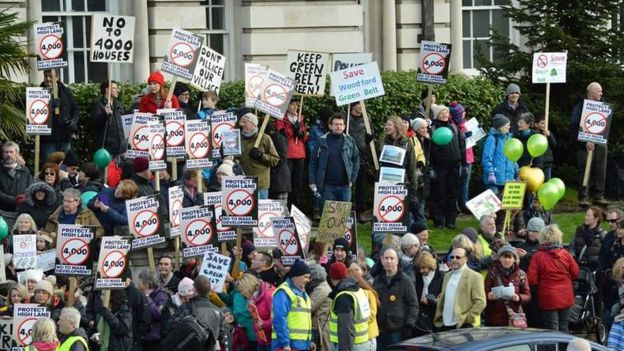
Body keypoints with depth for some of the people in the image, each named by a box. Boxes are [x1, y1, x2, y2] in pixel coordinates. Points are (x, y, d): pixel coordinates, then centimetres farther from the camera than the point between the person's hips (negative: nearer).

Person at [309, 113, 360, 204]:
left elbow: (356, 161, 12)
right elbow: (313, 162, 4)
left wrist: (352, 179, 4)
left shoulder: (350, 141, 5)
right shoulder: (323, 141, 1)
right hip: (328, 186, -1)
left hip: (345, 185, 1)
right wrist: (312, 182, -2)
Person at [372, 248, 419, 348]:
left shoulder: (405, 281, -2)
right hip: (379, 330, 6)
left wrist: (409, 324, -13)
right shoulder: (377, 280, 15)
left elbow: (413, 305, -4)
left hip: (397, 331, -6)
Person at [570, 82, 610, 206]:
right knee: (584, 172, -3)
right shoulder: (580, 107, -1)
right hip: (585, 145, -5)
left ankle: (599, 196, 9)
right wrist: (585, 142, -15)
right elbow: (574, 126, -8)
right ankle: (583, 197, 1)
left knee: (600, 172, 3)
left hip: (600, 144, 5)